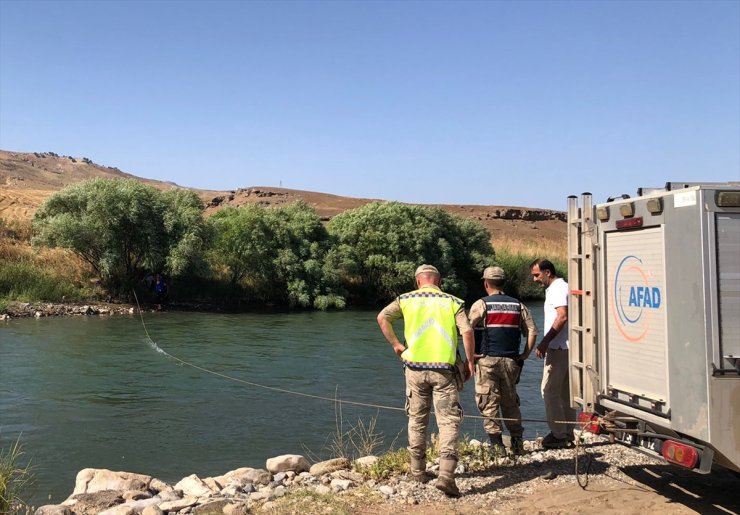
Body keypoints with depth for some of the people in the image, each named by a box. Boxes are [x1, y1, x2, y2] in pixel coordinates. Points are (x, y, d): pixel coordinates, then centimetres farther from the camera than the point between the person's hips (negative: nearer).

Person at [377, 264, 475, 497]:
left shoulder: (406, 299, 7)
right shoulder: (453, 302, 5)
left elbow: (382, 317, -4)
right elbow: (467, 332, -6)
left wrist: (395, 344, 4)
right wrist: (470, 362, 4)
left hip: (415, 366, 2)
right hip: (443, 369, -1)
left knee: (417, 420, 16)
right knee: (448, 421, 0)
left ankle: (418, 472, 25)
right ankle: (446, 475, -14)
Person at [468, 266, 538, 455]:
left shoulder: (481, 304, -4)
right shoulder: (518, 305, 9)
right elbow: (532, 331, 4)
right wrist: (525, 354, 9)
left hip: (487, 361, -4)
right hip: (511, 361, 4)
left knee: (489, 403, 2)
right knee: (511, 402, 15)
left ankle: (496, 444, 0)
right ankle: (517, 443, 17)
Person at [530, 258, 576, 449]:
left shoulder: (558, 288, -11)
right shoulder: (558, 287, 20)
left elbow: (562, 316, -23)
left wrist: (545, 341, -21)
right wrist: (547, 343, 20)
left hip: (558, 348, -10)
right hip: (564, 347, 10)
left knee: (550, 391, -6)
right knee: (565, 392, 13)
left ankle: (559, 435, -2)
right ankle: (568, 434, 18)